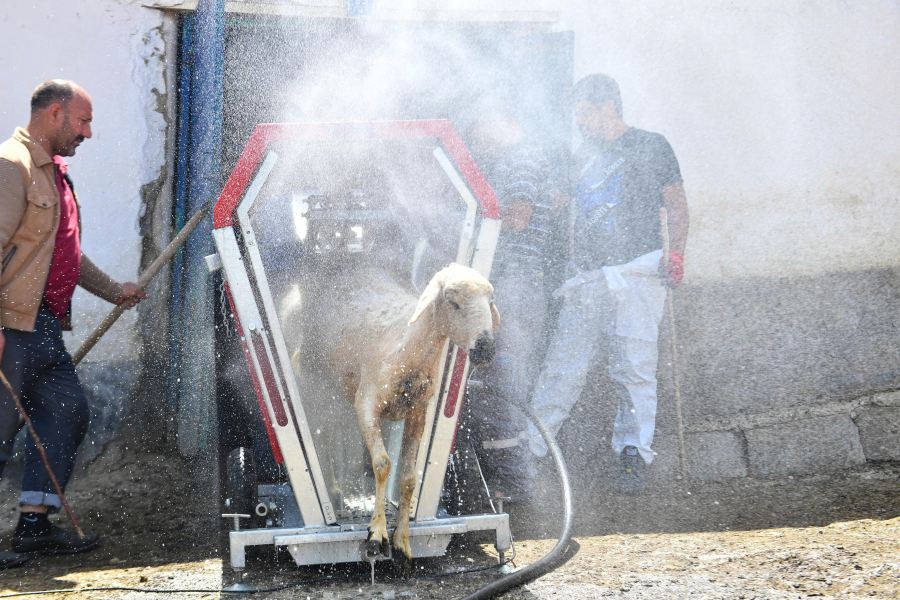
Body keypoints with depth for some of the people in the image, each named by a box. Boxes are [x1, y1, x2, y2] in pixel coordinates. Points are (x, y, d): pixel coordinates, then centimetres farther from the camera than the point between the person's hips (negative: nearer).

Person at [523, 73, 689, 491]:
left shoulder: (650, 147, 8)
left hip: (637, 273, -4)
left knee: (635, 367, -10)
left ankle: (633, 453, -7)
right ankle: (527, 448, -1)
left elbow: (676, 205, 4)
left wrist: (675, 253, -9)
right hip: (586, 280, 4)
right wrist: (570, 270, 16)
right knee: (562, 366, -2)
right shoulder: (583, 157, 22)